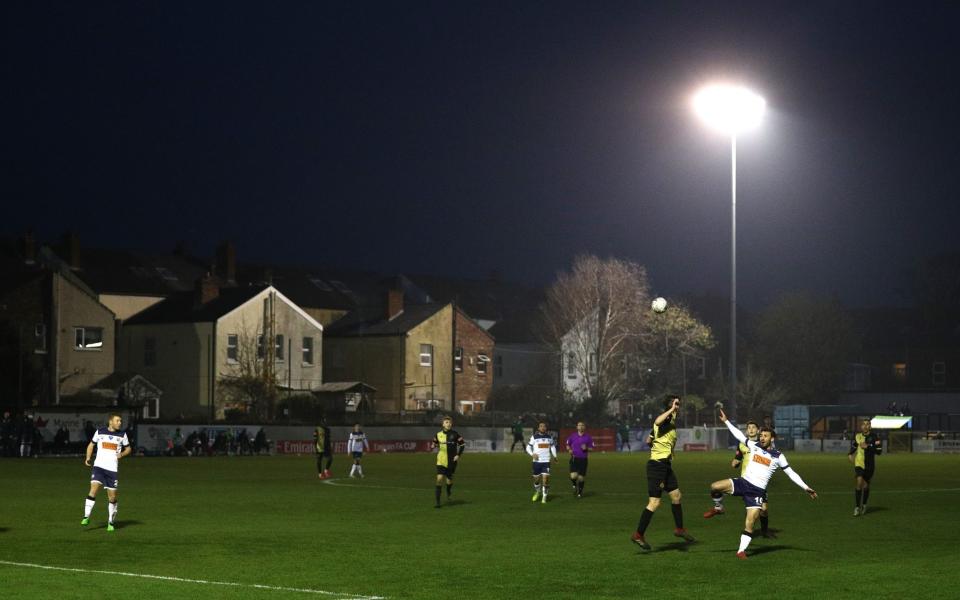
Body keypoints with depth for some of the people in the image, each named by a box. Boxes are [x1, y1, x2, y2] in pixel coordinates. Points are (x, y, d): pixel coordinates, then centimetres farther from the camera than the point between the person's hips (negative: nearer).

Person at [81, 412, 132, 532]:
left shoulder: (122, 435, 7)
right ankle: (86, 517, -18)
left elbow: (128, 448, 17)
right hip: (99, 466, -1)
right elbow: (91, 445, 16)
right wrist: (88, 457, 0)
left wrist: (122, 454, -5)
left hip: (113, 469, 1)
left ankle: (111, 522, 19)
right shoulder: (100, 432, 5)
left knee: (112, 497, 3)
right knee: (93, 489, -20)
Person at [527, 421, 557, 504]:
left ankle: (544, 497, -4)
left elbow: (553, 446, 23)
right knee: (536, 478, 8)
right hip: (537, 461, 0)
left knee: (545, 478, -11)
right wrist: (532, 454, -14)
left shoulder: (549, 437, 9)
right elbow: (528, 447, 3)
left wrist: (554, 456, 9)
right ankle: (537, 492, 37)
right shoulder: (534, 437, 1)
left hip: (546, 461, 1)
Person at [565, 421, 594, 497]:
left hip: (583, 459, 0)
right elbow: (567, 445, 15)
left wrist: (586, 448, -14)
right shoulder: (573, 436, 2)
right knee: (573, 476, -17)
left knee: (581, 478, 3)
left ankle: (580, 491, 26)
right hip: (574, 459, 0)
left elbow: (591, 448, 7)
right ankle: (574, 486, 16)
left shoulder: (588, 437, 0)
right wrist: (569, 450, -6)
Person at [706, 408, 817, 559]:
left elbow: (791, 473, 7)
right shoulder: (754, 446, 9)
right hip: (743, 482, 2)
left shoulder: (778, 456, 3)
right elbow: (738, 434, 13)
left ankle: (742, 550, 4)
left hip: (757, 490, -2)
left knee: (749, 524, -9)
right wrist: (726, 421, 10)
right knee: (715, 487, -21)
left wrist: (806, 487, 3)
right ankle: (718, 507, 10)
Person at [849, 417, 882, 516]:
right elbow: (853, 446, 22)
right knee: (859, 483, -17)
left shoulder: (873, 437, -7)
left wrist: (868, 447, -21)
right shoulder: (857, 436, 2)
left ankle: (864, 505, 35)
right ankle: (857, 506, -10)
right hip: (859, 463, 0)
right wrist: (850, 454, 6)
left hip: (869, 465, 0)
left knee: (866, 486, 11)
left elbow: (879, 450, -13)